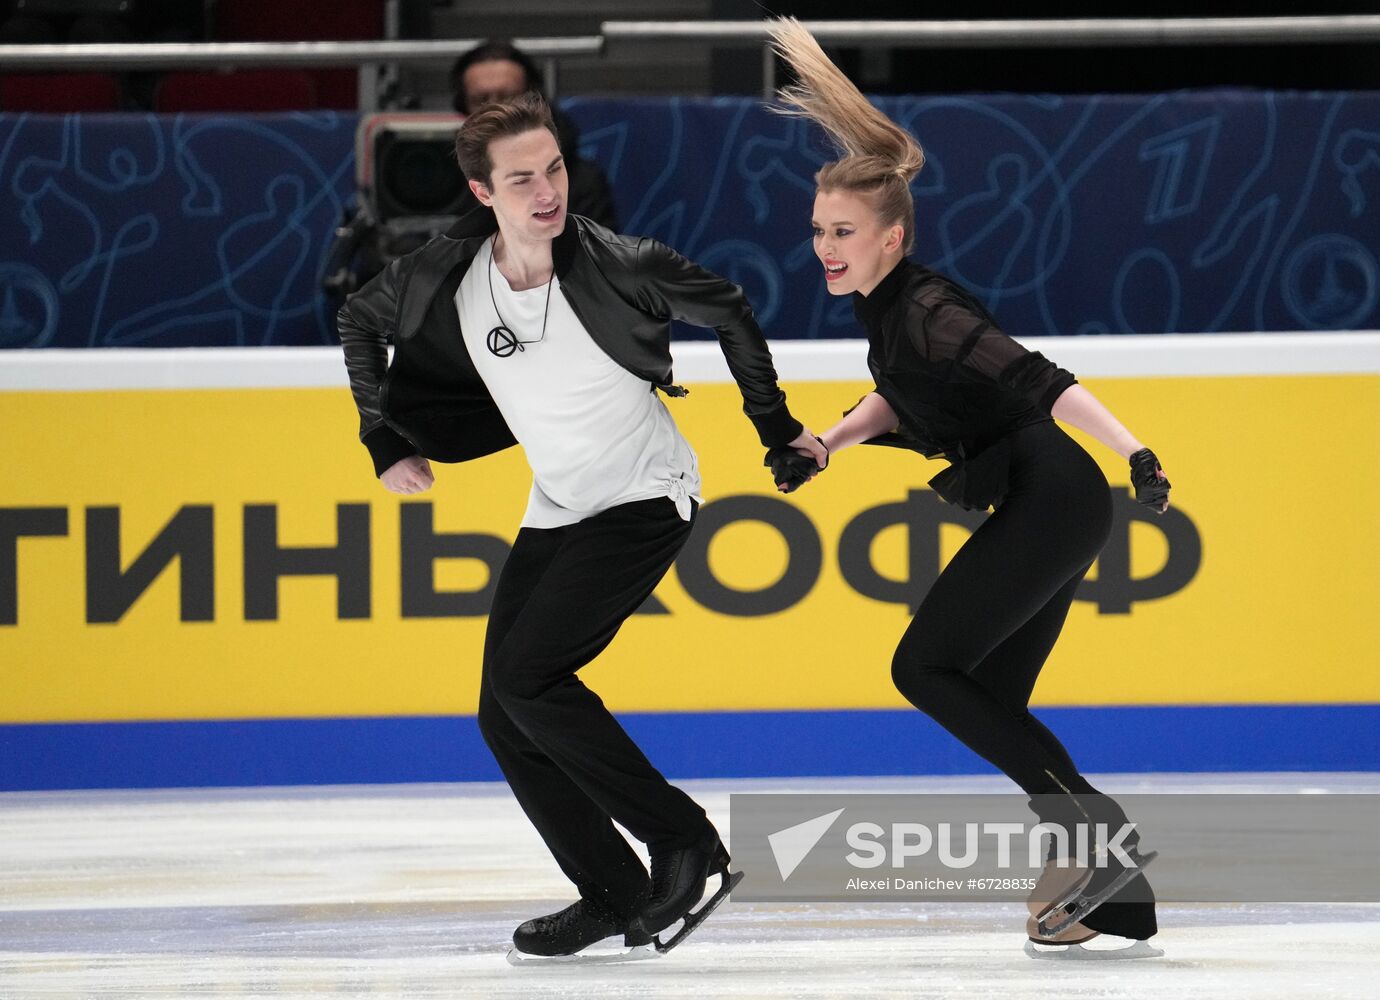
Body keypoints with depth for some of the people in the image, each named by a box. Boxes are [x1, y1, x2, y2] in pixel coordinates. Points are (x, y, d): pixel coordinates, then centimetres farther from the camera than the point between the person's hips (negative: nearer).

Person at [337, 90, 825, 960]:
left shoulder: (618, 267, -25)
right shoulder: (445, 280, -13)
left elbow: (727, 311, -6)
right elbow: (360, 320, 10)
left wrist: (776, 426, 1)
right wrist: (388, 445, 8)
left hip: (646, 497, -6)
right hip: (558, 511, 6)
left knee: (526, 674, -20)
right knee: (504, 718, 3)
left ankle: (685, 841, -10)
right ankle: (615, 893, 15)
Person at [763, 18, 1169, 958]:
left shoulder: (927, 312, -19)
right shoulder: (888, 306, 9)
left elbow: (1039, 381, -29)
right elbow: (904, 396, 29)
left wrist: (1135, 452, -37)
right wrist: (822, 446, 19)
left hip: (1051, 502, -10)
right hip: (1047, 507, 10)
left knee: (926, 668, -9)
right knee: (991, 703, 11)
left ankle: (1083, 816, -11)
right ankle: (1114, 887, 10)